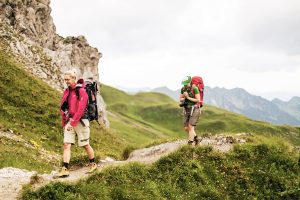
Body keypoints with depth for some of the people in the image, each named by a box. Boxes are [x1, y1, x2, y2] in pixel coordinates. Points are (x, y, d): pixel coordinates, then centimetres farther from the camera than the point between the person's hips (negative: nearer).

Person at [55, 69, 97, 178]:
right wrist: (64, 123, 11)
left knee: (85, 145, 6)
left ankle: (93, 164, 27)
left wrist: (72, 123, -21)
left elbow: (80, 109, -19)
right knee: (66, 145, -3)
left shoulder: (81, 91, -12)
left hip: (80, 121, -6)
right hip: (69, 121, 6)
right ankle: (65, 170, -3)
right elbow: (63, 107, 14)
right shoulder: (67, 91, 9)